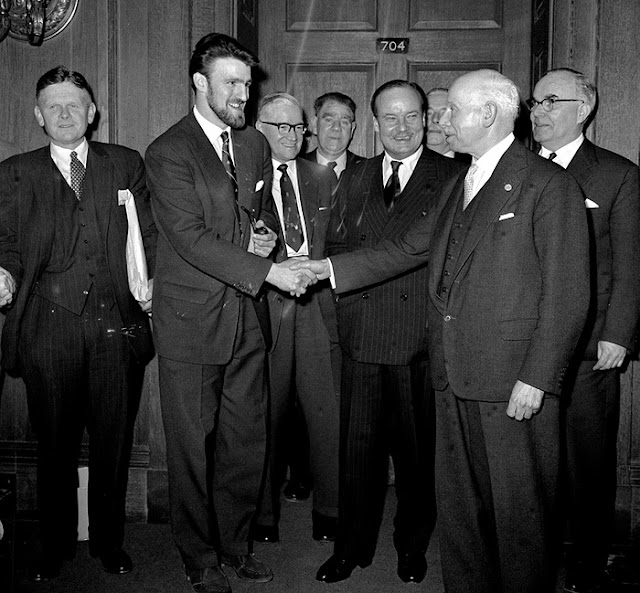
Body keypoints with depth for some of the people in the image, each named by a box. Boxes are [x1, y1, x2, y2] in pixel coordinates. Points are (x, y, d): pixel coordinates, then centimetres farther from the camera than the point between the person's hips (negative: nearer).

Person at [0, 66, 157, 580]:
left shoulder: (126, 164, 11)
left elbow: (150, 232, 10)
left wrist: (154, 282, -6)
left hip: (117, 323, 0)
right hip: (48, 326, 0)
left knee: (113, 441, 8)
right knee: (55, 443, 9)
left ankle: (109, 541, 26)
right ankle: (56, 545, 27)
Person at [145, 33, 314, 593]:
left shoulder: (255, 144, 12)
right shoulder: (167, 152, -10)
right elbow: (190, 237, -18)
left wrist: (266, 232, -1)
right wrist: (266, 270, -23)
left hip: (248, 317, 6)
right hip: (191, 322, -5)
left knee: (246, 440, 12)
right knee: (192, 446, 6)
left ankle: (236, 542, 32)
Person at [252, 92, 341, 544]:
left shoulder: (323, 178, 15)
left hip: (318, 305, 3)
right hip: (264, 305, -2)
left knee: (328, 414, 2)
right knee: (266, 415, 4)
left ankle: (330, 513, 17)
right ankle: (264, 512, 20)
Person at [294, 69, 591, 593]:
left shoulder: (549, 185, -8)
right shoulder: (458, 186, 17)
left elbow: (567, 294, -11)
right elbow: (409, 249, 20)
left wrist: (535, 379, -15)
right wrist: (330, 268, 13)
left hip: (514, 381, -7)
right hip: (455, 375, 7)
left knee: (518, 510, 6)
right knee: (457, 505, 15)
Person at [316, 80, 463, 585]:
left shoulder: (453, 178, 2)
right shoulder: (354, 179, 15)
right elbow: (336, 248, 15)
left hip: (423, 336, -3)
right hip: (363, 333, 3)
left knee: (418, 448, 8)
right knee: (359, 444, 8)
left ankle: (413, 546, 27)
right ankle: (352, 547, 23)